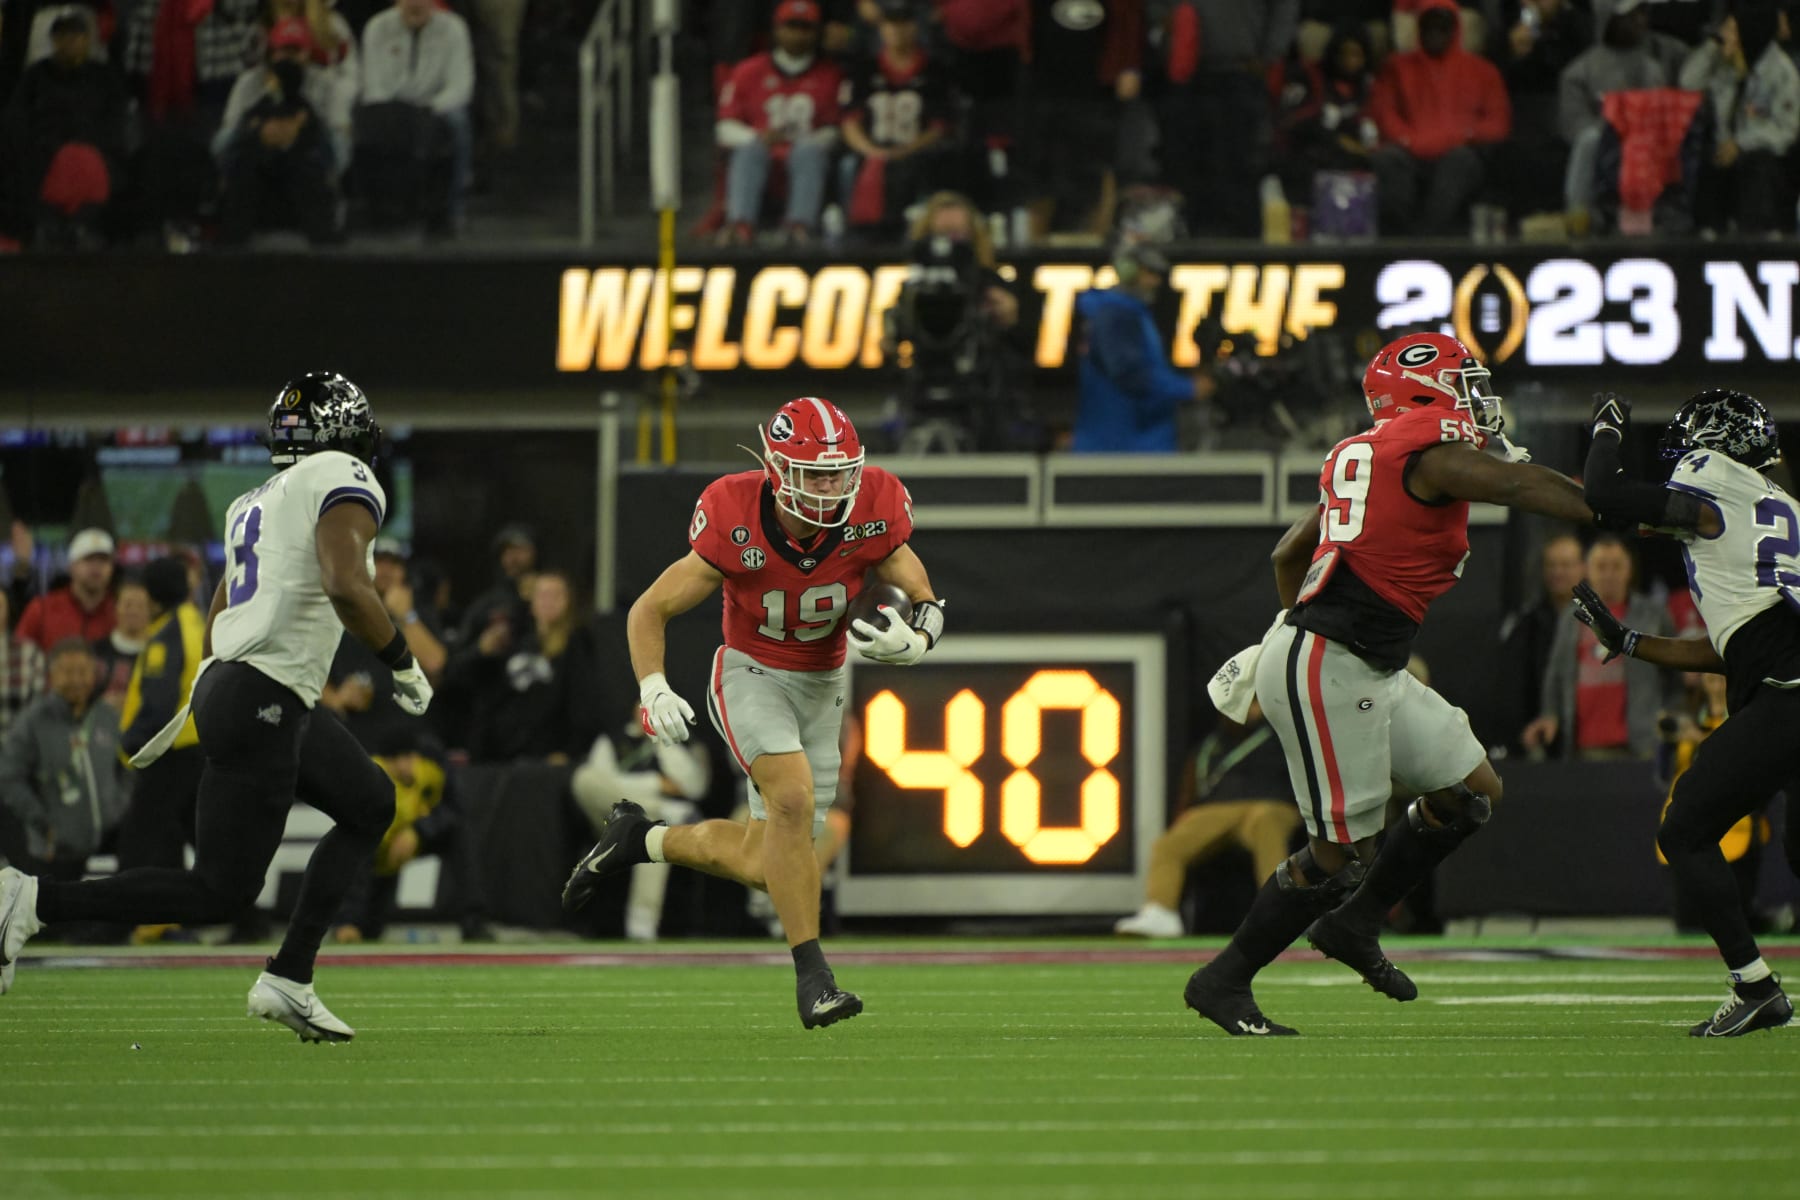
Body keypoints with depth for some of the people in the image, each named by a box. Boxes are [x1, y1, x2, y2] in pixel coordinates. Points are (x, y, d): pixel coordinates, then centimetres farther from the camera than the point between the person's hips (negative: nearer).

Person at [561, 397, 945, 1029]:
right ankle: (811, 973, -22)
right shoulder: (735, 524, -23)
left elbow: (926, 602, -5)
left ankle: (642, 839, 29)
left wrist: (914, 639, -29)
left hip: (821, 686, 4)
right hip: (751, 675, -4)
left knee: (763, 865, 2)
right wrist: (653, 691, -29)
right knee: (793, 799, -30)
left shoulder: (871, 514, -18)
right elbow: (650, 610, -13)